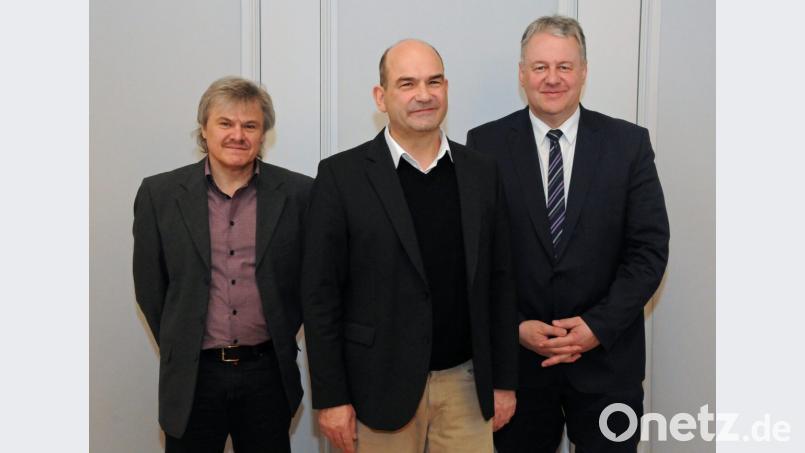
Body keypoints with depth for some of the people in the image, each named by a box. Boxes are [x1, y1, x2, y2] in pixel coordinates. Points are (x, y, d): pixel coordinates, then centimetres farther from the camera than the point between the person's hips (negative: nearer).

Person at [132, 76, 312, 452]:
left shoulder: (298, 193, -4)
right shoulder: (160, 194, -2)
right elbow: (150, 286, 5)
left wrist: (283, 336, 7)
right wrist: (179, 349, 8)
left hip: (268, 374, 0)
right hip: (192, 376, 0)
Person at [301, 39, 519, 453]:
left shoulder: (481, 171, 4)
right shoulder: (342, 175, -7)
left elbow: (499, 281, 7)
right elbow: (320, 293, -6)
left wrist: (504, 380, 6)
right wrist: (330, 397, -8)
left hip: (468, 384, 3)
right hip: (382, 385, -2)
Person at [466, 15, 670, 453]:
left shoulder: (628, 143, -1)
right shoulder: (486, 144, -3)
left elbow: (649, 248, -3)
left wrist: (599, 325, -12)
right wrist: (514, 327, -11)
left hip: (607, 357, 1)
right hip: (515, 354, 0)